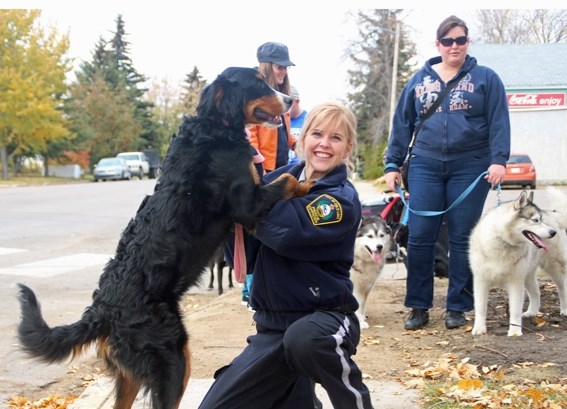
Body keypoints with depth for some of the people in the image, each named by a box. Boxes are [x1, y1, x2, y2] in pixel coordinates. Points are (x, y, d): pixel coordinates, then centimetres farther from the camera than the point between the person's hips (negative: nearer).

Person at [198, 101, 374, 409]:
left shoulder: (343, 200, -13)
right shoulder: (283, 177, 3)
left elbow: (286, 234, -29)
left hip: (325, 315, -5)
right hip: (272, 324, 5)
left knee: (304, 338, -41)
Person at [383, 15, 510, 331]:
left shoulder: (485, 78, 4)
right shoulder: (420, 80, 12)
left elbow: (499, 123, -4)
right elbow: (402, 124, 12)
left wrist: (499, 160, -16)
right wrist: (393, 164, 6)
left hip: (470, 168, -2)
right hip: (426, 167, 2)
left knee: (462, 239, 3)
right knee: (420, 237, -2)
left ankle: (458, 307, 13)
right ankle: (419, 307, 8)